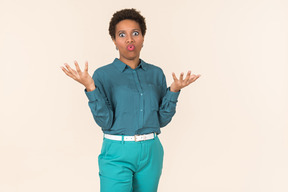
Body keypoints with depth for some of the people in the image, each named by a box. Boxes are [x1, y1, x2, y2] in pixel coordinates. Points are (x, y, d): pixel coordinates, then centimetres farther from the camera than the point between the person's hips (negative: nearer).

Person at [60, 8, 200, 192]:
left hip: (151, 153, 4)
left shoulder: (156, 73, 7)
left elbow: (162, 119, 5)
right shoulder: (103, 75, -3)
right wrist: (90, 88, -20)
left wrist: (174, 90, -7)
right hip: (117, 154, -3)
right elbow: (105, 121, -11)